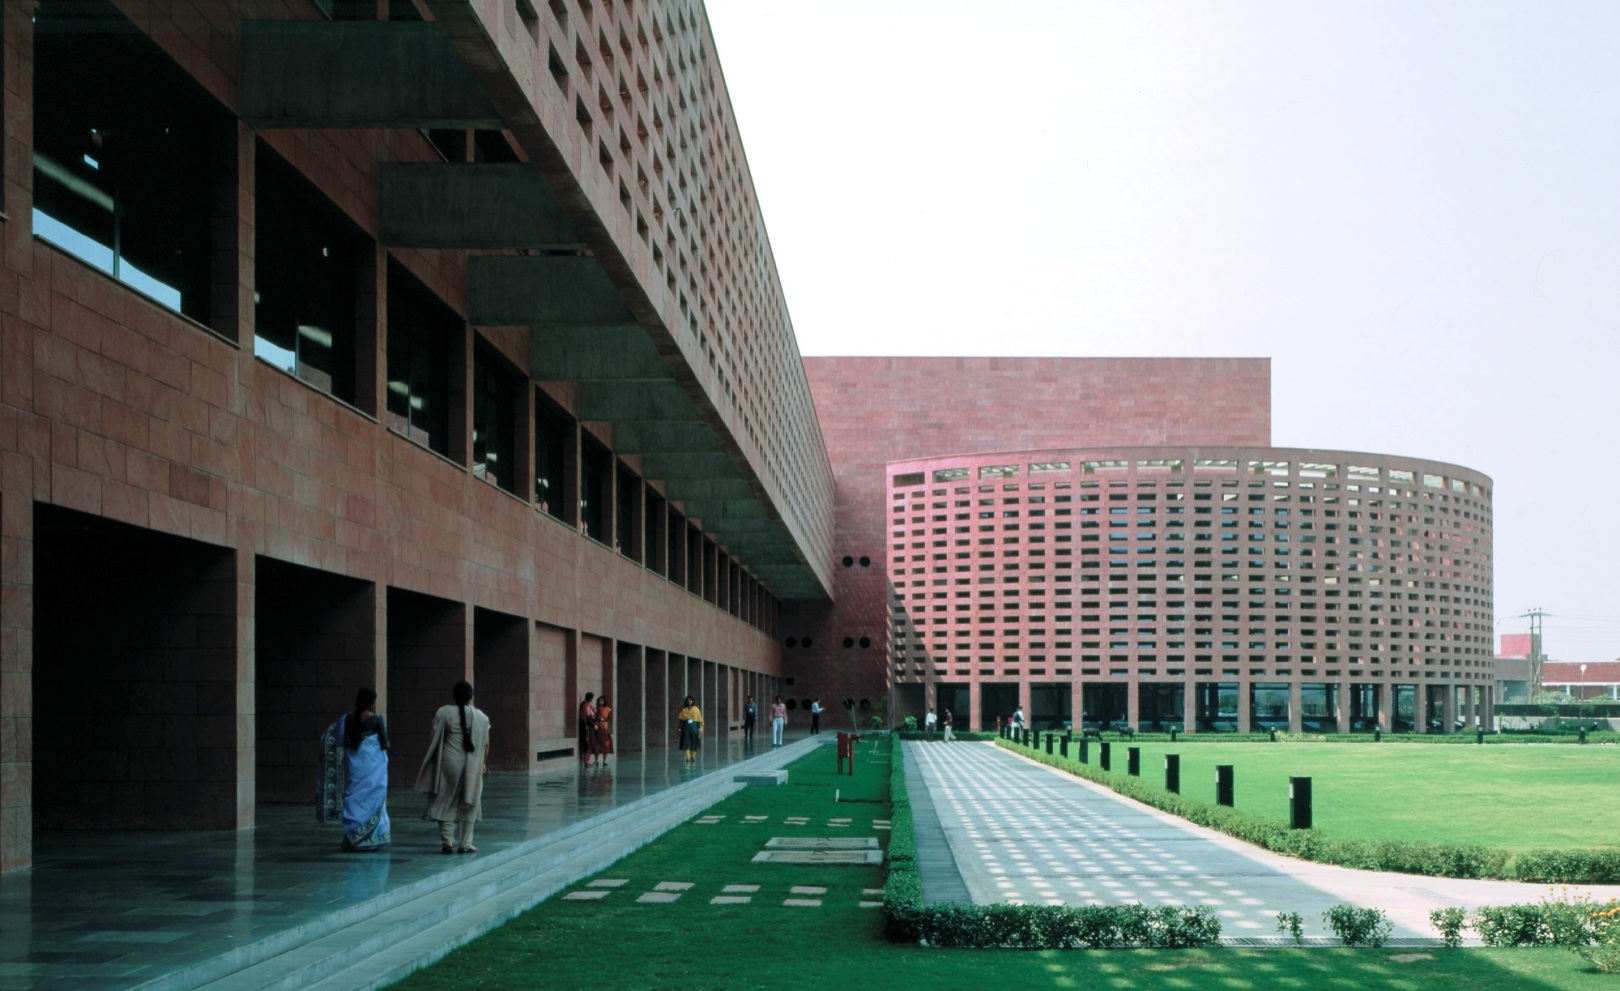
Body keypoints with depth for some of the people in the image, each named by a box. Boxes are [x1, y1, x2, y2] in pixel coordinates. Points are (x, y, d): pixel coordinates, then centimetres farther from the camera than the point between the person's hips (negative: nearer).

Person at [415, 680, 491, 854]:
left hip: (448, 762, -1)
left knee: (445, 802, 8)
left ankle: (447, 842, 0)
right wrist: (484, 763, 22)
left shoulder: (443, 713, -4)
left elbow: (434, 740, -2)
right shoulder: (481, 717, 1)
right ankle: (465, 843, 8)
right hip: (472, 766, 1)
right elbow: (485, 744, 6)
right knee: (468, 804, 9)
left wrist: (426, 762, 9)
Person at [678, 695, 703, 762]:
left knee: (694, 743, 5)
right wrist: (680, 729, -3)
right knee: (686, 743, -9)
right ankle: (688, 758, -14)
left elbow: (699, 720, 2)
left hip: (694, 727, 0)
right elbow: (680, 719, 4)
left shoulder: (696, 709, 2)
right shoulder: (683, 710, 4)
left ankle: (693, 757, 17)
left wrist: (700, 729, -5)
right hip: (686, 727, 0)